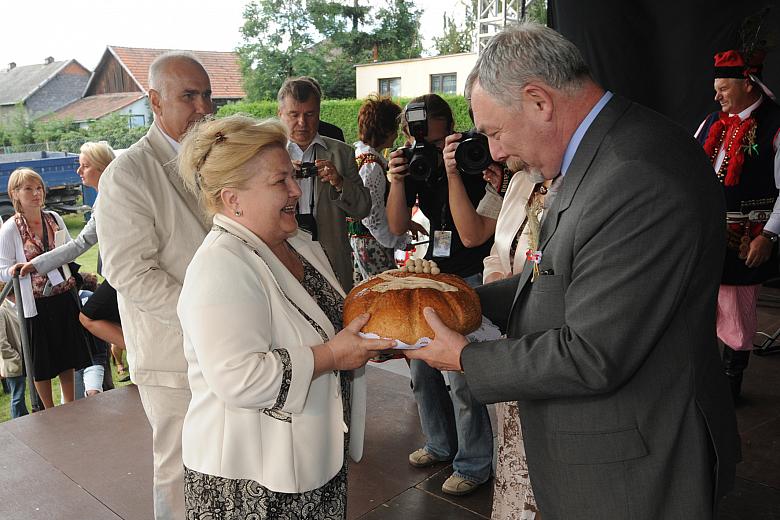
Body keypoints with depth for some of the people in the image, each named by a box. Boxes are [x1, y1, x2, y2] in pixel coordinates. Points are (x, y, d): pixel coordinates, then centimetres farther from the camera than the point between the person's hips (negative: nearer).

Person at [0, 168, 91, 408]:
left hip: (64, 295, 4)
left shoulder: (54, 219, 2)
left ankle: (70, 405, 30)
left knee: (68, 353, 14)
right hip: (37, 302, -4)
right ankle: (50, 411, 25)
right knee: (42, 361, 8)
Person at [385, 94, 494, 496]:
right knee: (422, 369, 15)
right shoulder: (414, 163, 0)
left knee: (462, 377, -5)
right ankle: (441, 444, 37)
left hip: (472, 278, -6)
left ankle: (474, 464, 17)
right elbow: (398, 227, -4)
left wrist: (455, 171, -28)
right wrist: (397, 182, -20)